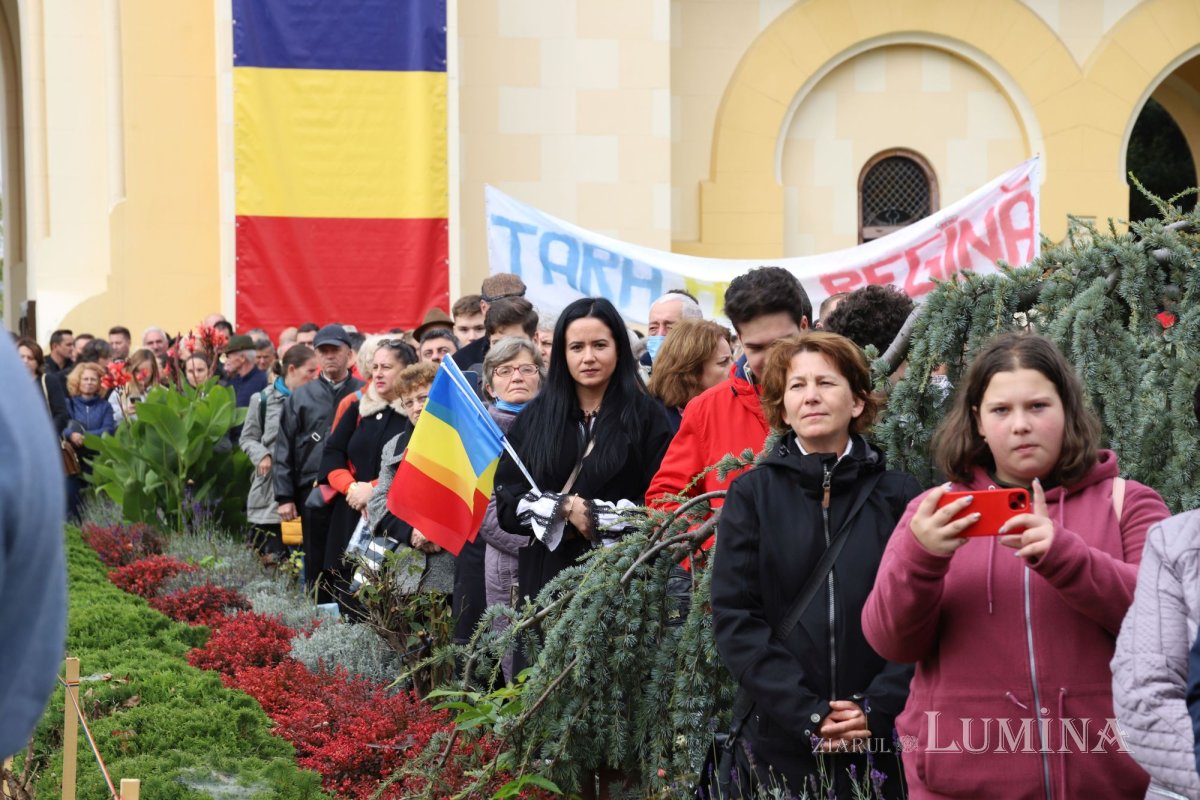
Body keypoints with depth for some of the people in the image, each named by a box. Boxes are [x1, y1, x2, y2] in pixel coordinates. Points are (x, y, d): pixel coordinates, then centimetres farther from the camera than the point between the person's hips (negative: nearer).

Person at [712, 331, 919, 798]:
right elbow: (734, 617, -4)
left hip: (884, 740, 0)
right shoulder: (751, 494, 4)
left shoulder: (900, 496, 4)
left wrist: (879, 708, -14)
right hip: (779, 739, 0)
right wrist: (805, 714, -13)